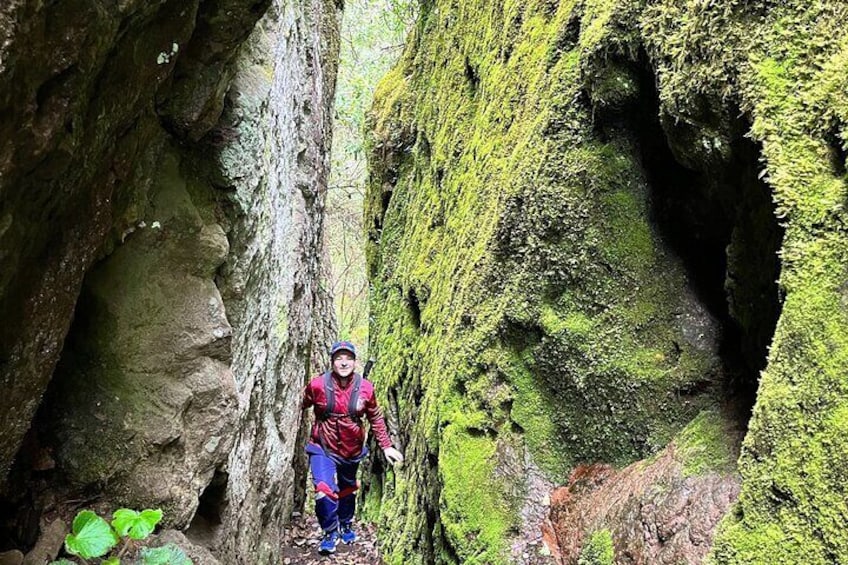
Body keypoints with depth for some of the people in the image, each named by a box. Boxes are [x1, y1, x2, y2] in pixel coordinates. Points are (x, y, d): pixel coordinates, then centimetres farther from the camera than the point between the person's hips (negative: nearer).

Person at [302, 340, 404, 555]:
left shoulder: (365, 388, -14)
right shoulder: (317, 385, -20)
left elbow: (376, 418, 0)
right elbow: (300, 407, -4)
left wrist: (387, 446, 1)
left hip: (352, 450, 3)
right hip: (323, 448, -2)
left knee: (347, 490, 22)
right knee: (324, 490, -18)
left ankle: (346, 525, 50)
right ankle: (330, 533, 8)